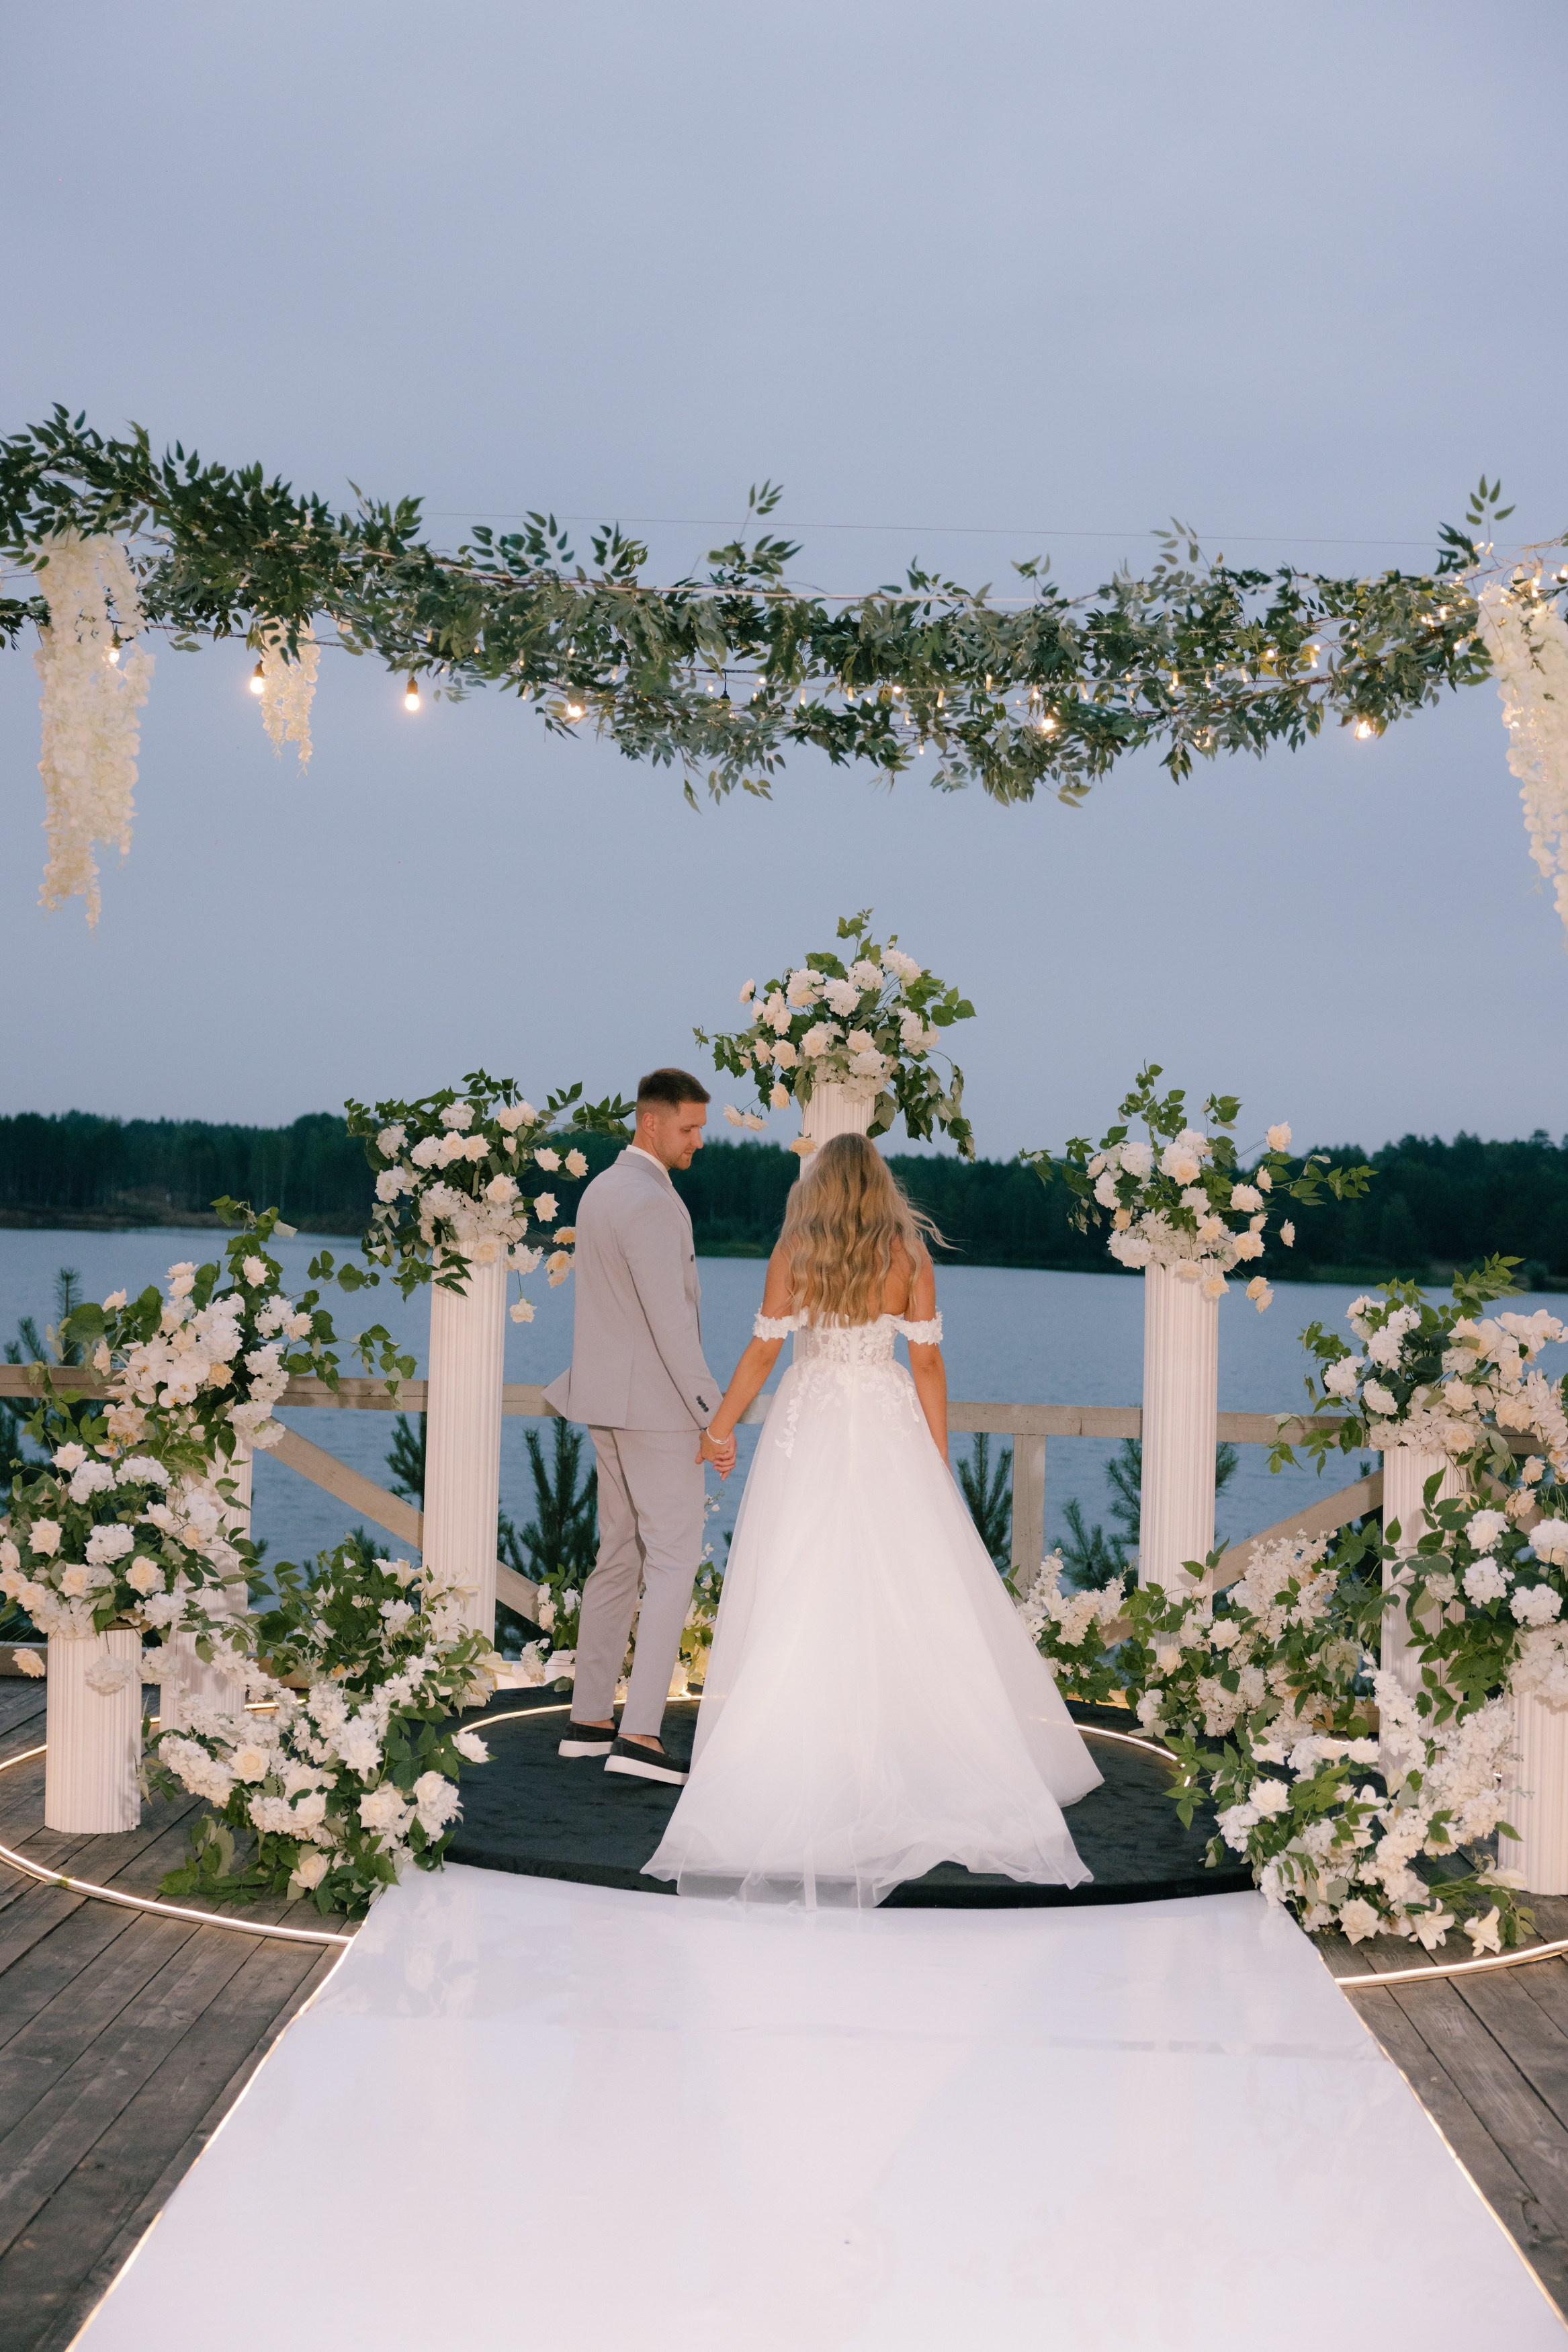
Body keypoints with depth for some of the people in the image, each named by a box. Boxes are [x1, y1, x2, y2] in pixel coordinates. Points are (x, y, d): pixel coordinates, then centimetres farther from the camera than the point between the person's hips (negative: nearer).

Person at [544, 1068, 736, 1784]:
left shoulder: (601, 1190, 14)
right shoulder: (651, 1203, -19)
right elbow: (671, 1321, -23)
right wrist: (714, 1416, -20)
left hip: (610, 1403, 10)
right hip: (656, 1405, -10)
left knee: (619, 1557, 15)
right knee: (673, 1563, -6)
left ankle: (588, 1720, 20)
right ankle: (639, 1735, -9)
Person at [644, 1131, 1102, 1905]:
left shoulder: (793, 1251, -1)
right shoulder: (909, 1253, 1)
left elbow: (762, 1351, -2)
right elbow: (928, 1361, -1)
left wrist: (717, 1430, 7)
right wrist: (939, 1464, 4)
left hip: (808, 1433, -1)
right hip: (890, 1433, 1)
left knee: (796, 1601, 2)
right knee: (915, 1596, 5)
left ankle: (789, 1770, 2)